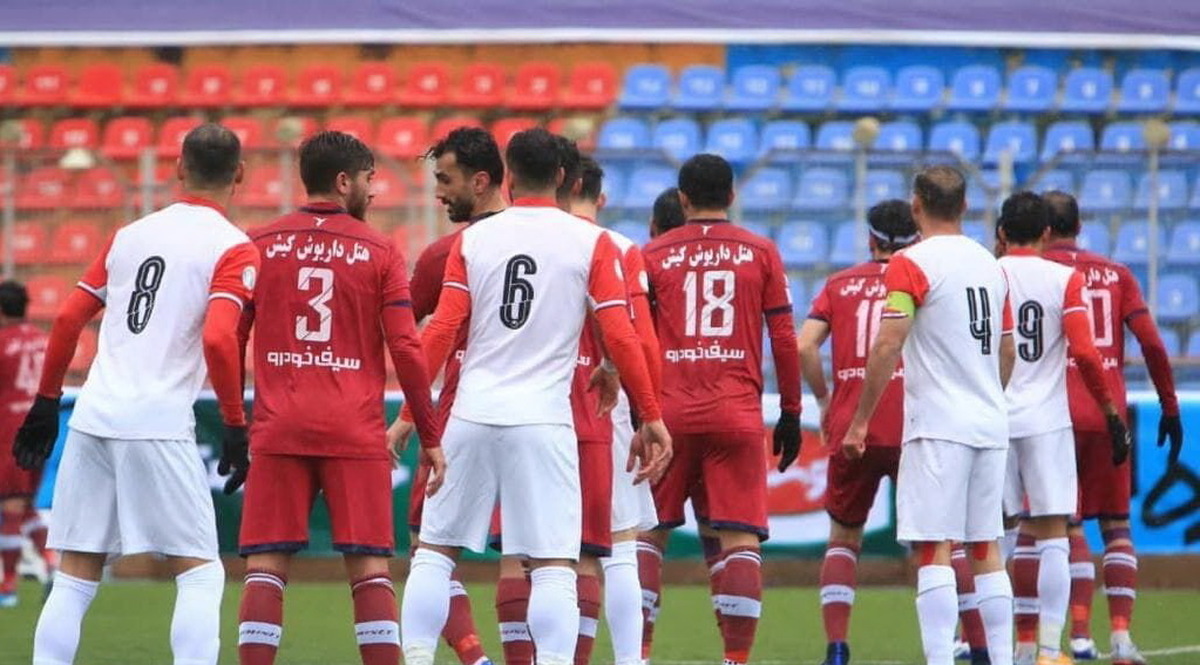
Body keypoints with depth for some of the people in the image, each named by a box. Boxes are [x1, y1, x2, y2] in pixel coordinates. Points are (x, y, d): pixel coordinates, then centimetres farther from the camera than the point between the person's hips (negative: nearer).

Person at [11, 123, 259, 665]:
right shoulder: (233, 249, -1)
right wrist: (236, 426, -8)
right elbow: (218, 340, -15)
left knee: (75, 578, 8)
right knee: (200, 575, 2)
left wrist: (46, 405, 23)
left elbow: (68, 320, 15)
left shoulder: (129, 235, 15)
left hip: (92, 417, 5)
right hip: (158, 426, -5)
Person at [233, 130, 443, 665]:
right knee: (370, 570, 1)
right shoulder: (380, 252, 2)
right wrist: (430, 438, 3)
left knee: (265, 569, 1)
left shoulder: (258, 245, 7)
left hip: (278, 430, 1)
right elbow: (406, 350, -3)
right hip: (356, 432, -1)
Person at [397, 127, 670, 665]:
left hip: (472, 417, 2)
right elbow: (621, 338, -4)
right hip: (543, 420, -2)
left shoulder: (472, 239, 5)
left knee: (434, 549, 12)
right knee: (553, 565, -2)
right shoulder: (591, 243, 0)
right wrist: (652, 417, 3)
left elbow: (440, 332, 0)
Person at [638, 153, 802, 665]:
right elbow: (785, 339, 5)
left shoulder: (653, 254, 5)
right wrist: (790, 413, 12)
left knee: (647, 532, 10)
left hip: (668, 412, 0)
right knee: (739, 540, -1)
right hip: (738, 413, 0)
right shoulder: (760, 253, 6)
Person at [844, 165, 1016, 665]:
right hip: (991, 426, 7)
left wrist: (861, 420, -9)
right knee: (986, 547, 12)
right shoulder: (990, 264, 13)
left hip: (937, 427, -7)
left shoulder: (913, 264, -8)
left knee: (934, 548, -9)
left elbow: (887, 346, -15)